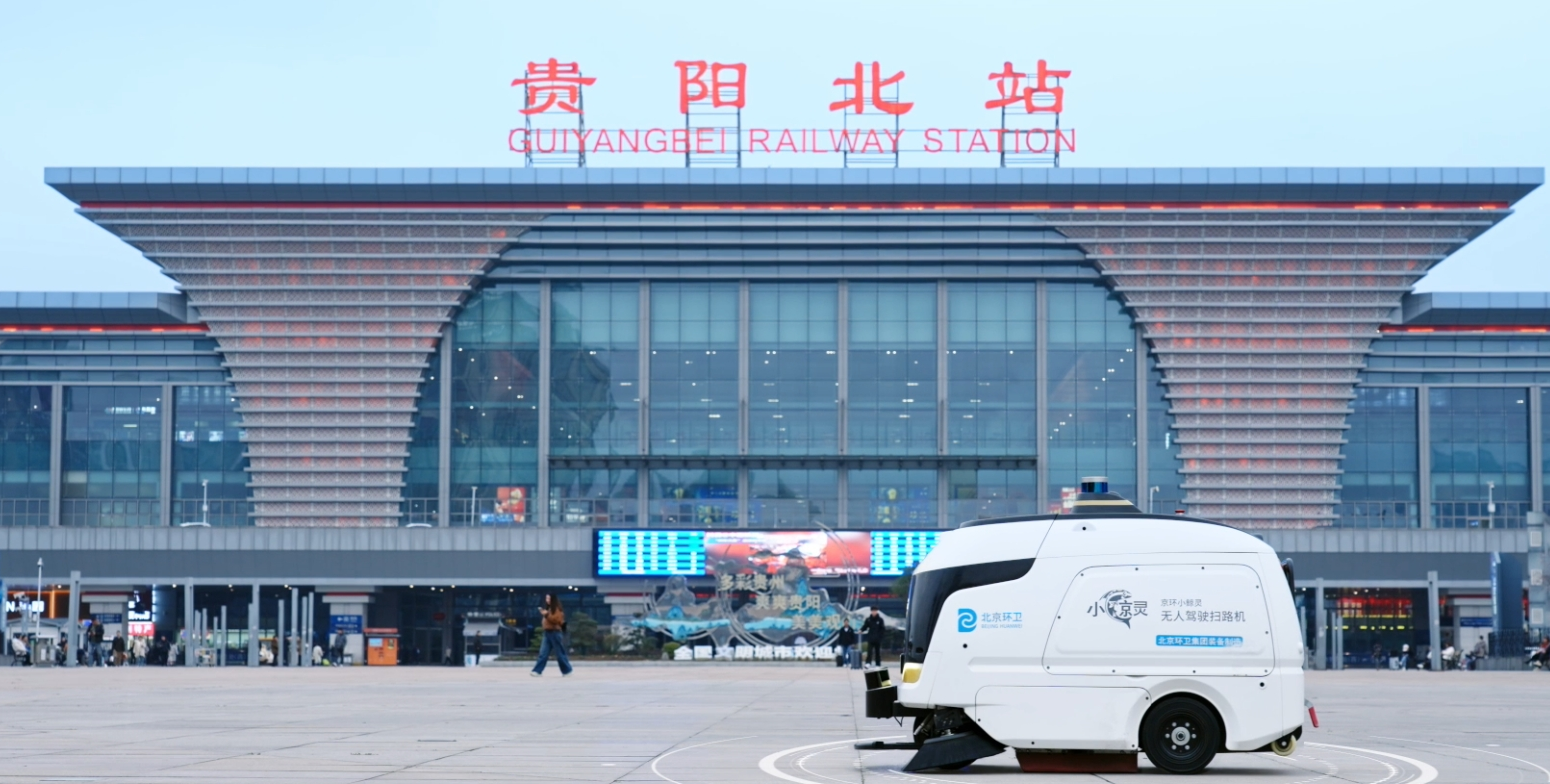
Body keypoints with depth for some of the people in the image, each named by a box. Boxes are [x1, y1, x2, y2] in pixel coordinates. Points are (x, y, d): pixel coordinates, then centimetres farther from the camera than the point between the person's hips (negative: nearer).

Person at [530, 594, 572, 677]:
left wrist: (547, 615, -23)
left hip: (555, 633, -8)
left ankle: (566, 671, 10)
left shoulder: (557, 609, -8)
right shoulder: (548, 608, 19)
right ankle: (538, 671, -7)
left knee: (559, 653, -1)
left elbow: (557, 620, -21)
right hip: (547, 633, 8)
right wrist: (543, 614, 13)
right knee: (543, 653, -1)